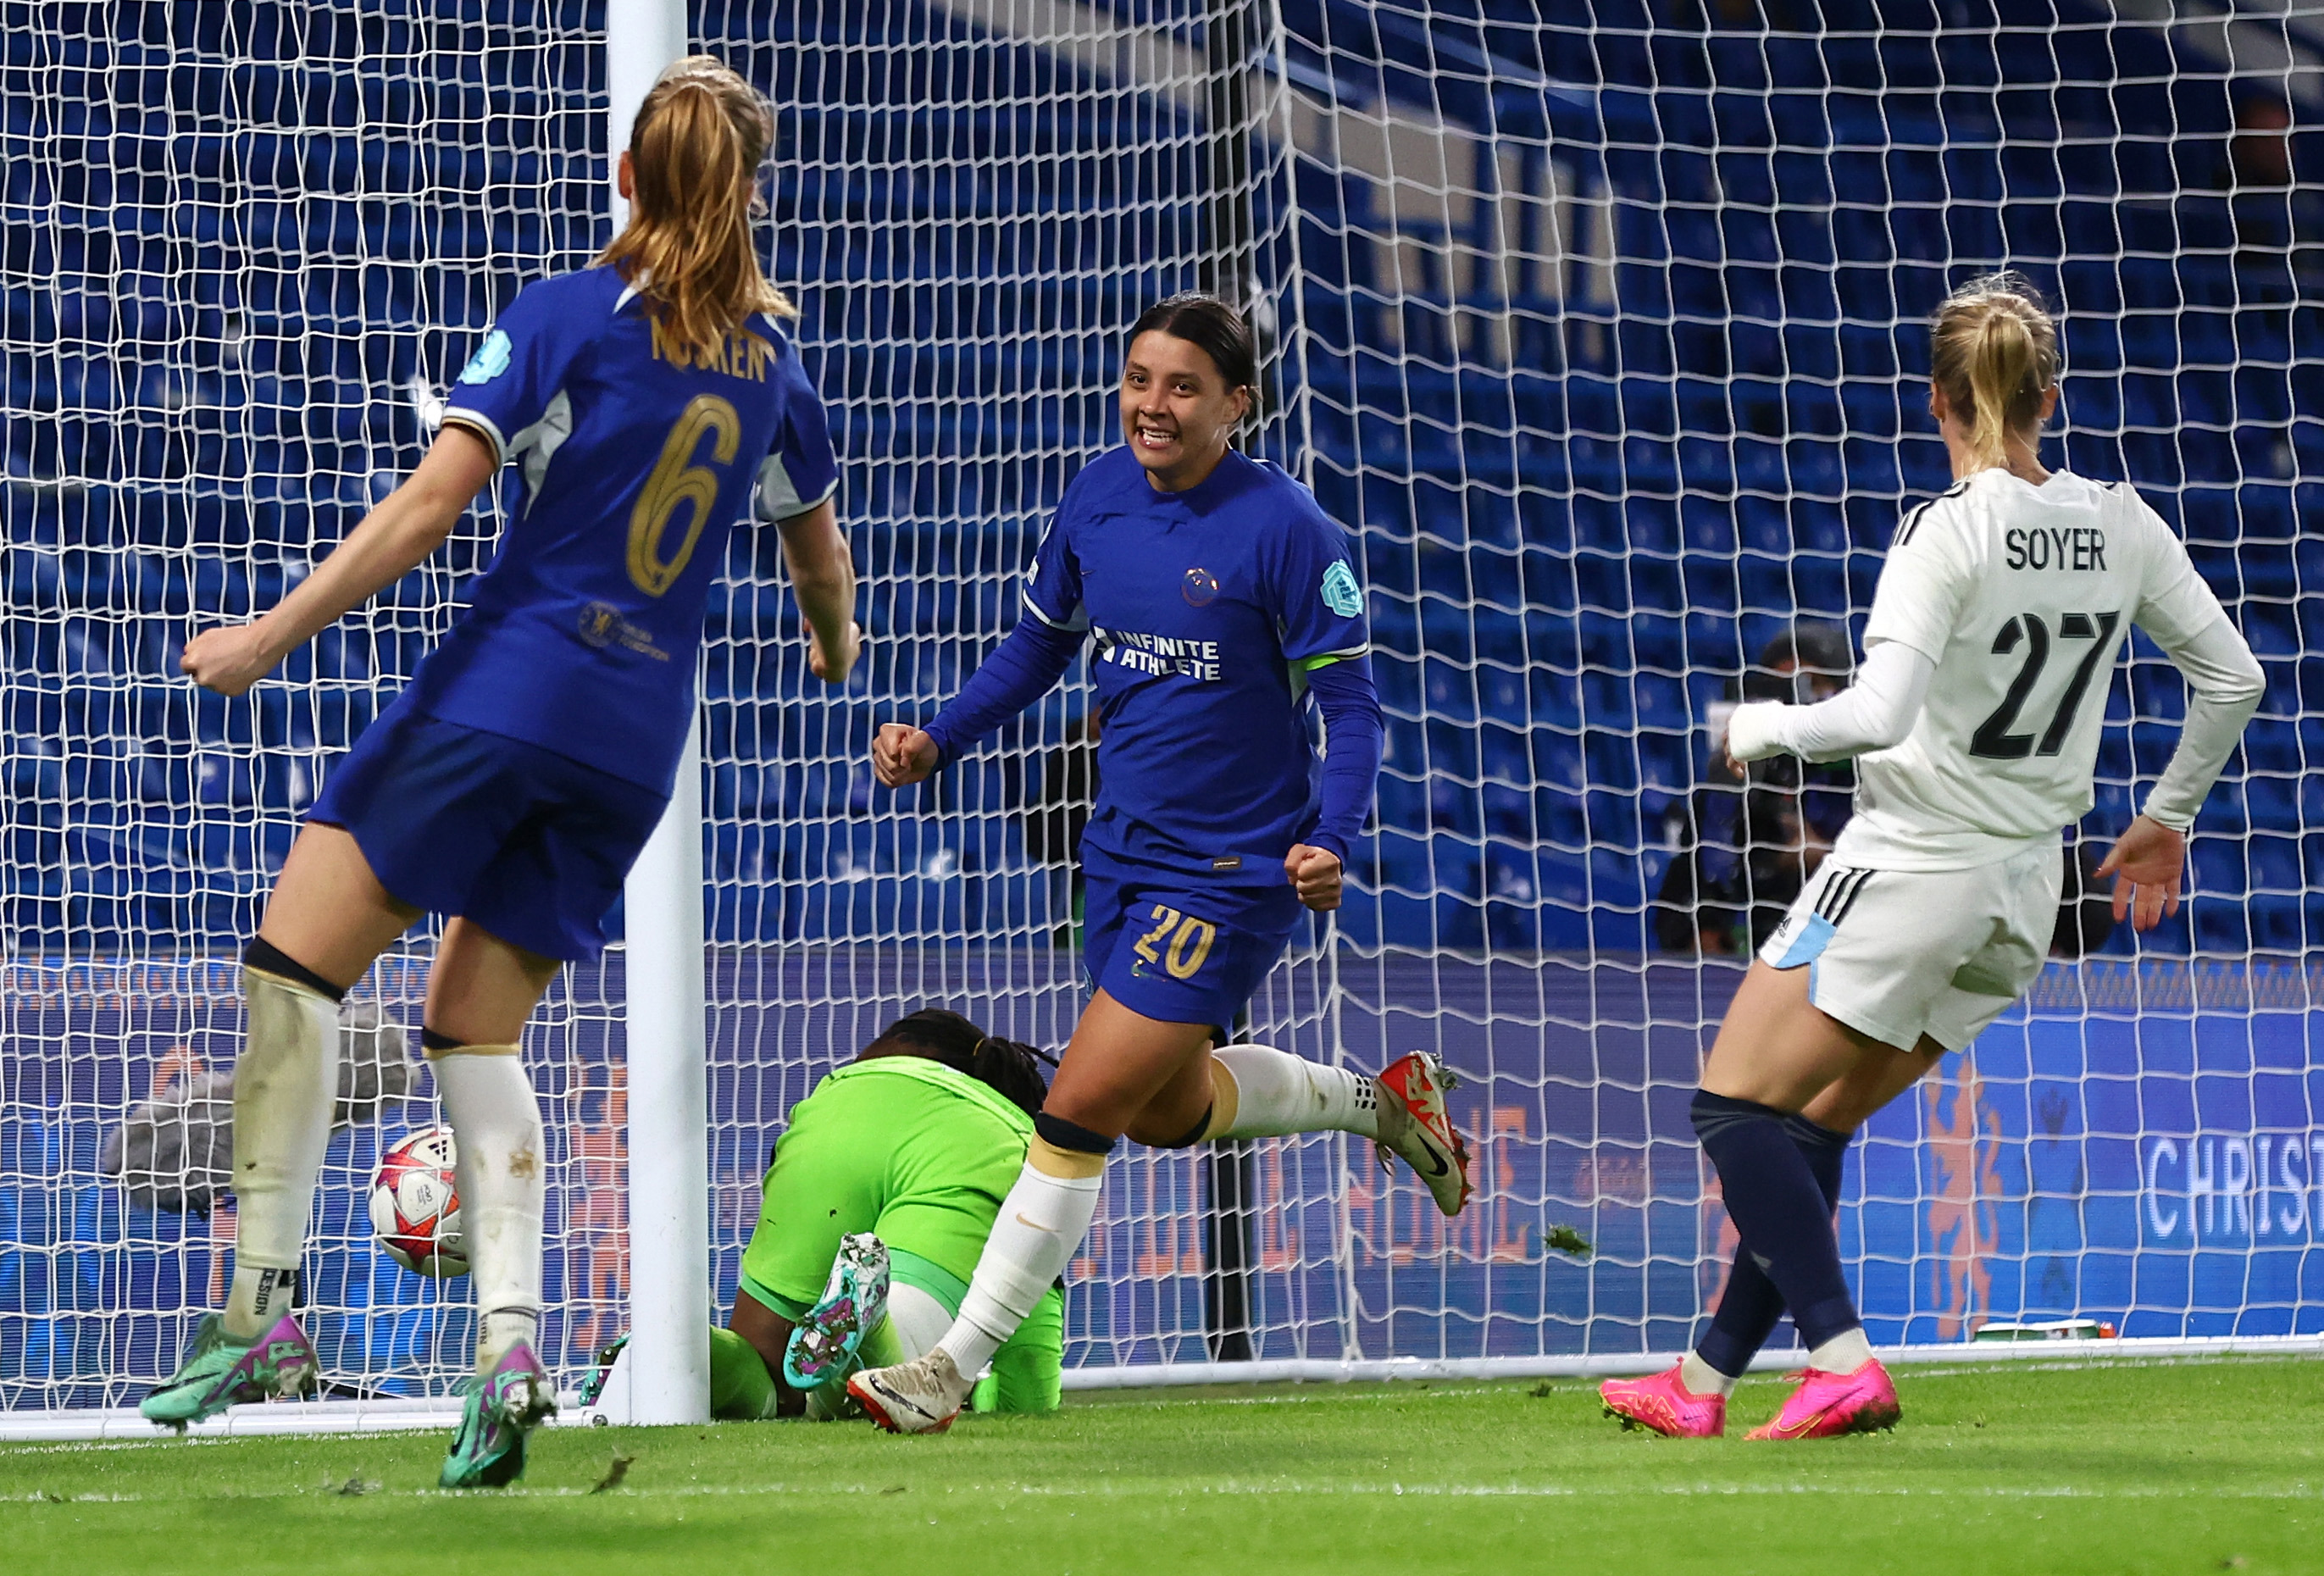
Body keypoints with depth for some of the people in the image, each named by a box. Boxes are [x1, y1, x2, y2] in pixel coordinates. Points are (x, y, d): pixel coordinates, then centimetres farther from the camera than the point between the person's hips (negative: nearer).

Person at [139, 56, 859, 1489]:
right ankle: (511, 1342, -6)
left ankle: (267, 1304, -12)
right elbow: (822, 555, 29)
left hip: (510, 684, -5)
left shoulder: (565, 317, -4)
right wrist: (838, 649, 51)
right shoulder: (770, 360, 12)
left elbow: (428, 506, -12)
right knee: (477, 1029, 12)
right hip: (640, 735, 6)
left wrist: (272, 637, -8)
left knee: (297, 957, -3)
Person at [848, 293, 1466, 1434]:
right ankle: (1383, 1102, 46)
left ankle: (951, 1370, -6)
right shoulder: (1098, 495, -1)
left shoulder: (1284, 528, -18)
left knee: (1079, 1110, -12)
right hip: (1122, 854, 8)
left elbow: (1349, 704, -14)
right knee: (1169, 1110, 23)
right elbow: (1038, 645, 13)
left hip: (1231, 873, -8)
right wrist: (938, 740, -3)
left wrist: (1330, 840, -29)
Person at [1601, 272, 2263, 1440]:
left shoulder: (1947, 533, -17)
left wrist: (1762, 726, -9)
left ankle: (1844, 1365, -14)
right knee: (1812, 1129, 16)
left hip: (1912, 861, -7)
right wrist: (2167, 818, 24)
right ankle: (1706, 1380, 18)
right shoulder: (2121, 524, 2)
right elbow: (2231, 679, 10)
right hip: (2026, 891, 7)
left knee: (1736, 1109, -1)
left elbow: (1880, 712, -27)